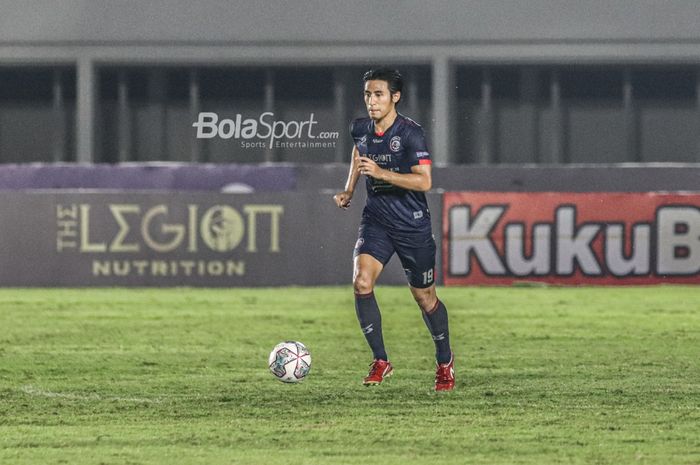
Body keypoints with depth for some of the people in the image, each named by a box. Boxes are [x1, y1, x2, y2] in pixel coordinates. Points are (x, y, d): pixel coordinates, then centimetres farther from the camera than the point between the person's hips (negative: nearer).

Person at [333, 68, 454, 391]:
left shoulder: (410, 133, -17)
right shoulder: (361, 130, 0)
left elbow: (424, 182, -23)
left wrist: (381, 172, -30)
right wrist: (348, 191, 14)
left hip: (413, 225, -4)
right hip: (376, 220, 4)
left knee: (425, 298, 7)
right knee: (361, 282, -19)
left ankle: (445, 362, 31)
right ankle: (380, 361, -7)